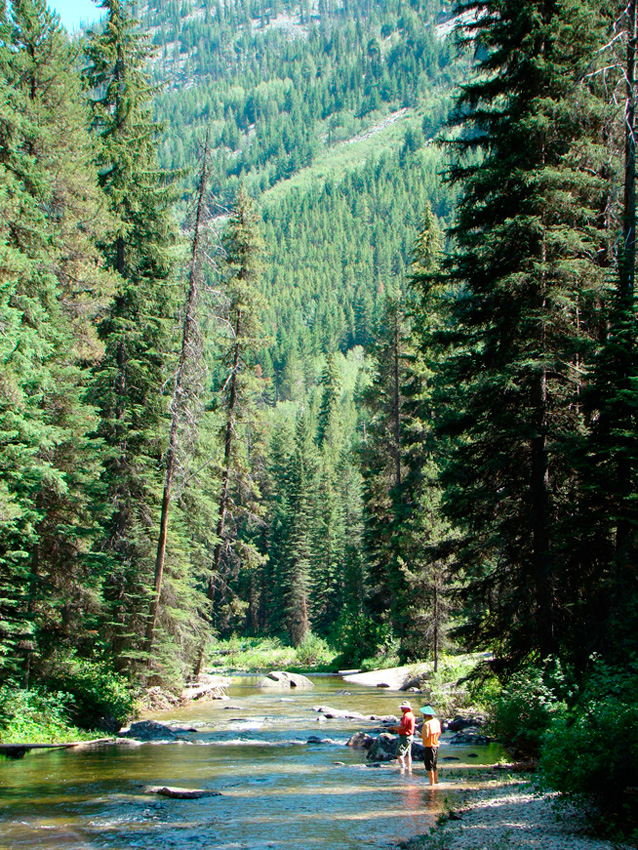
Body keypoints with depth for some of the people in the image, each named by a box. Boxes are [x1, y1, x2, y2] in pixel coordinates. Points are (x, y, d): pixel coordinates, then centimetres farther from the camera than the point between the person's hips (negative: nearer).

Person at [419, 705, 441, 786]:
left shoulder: (427, 723, -19)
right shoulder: (436, 721, 6)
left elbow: (425, 736, -21)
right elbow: (439, 733, 12)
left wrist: (420, 735, -3)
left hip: (429, 746, -8)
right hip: (436, 745, 8)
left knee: (429, 766, -1)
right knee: (434, 765, 20)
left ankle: (432, 783, 0)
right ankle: (436, 781, 26)